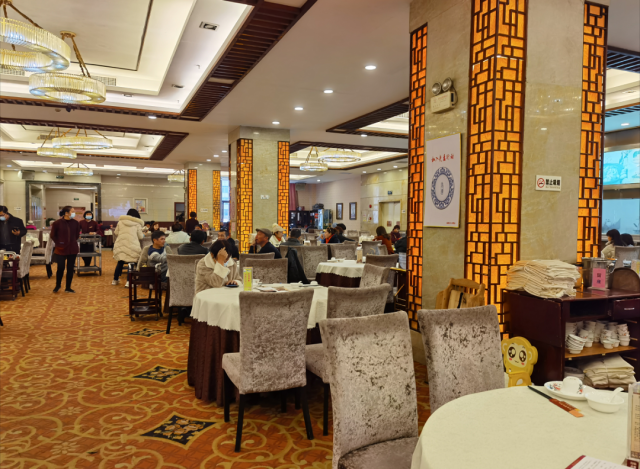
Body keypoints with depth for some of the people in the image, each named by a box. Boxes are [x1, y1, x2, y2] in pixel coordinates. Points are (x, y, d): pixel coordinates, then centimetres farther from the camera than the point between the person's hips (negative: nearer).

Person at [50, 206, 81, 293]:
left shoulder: (75, 223, 1)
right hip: (61, 250, -3)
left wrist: (73, 241, 7)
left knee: (70, 269, 6)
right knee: (60, 268, -3)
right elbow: (53, 235, 3)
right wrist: (58, 243, -1)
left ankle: (68, 287, 18)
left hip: (73, 250, 3)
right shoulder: (57, 223, -8)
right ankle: (57, 285, 23)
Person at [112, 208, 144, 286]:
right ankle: (129, 281, -3)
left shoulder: (121, 221, 11)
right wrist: (143, 235, 27)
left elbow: (116, 233, 14)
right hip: (132, 246, -4)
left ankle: (115, 280, 26)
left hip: (120, 245, 4)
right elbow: (140, 236, 6)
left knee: (120, 262, 17)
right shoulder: (137, 224, 3)